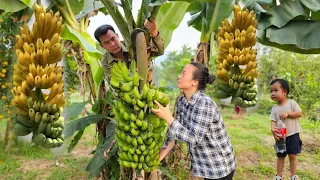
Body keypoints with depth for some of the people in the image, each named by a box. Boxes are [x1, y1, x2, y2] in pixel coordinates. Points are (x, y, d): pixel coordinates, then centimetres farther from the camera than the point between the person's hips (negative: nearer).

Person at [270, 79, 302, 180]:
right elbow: (273, 121, -7)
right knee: (280, 156, 12)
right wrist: (273, 129, -27)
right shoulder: (274, 108, -1)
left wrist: (287, 114, -24)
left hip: (293, 134, -2)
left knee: (292, 155, 7)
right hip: (281, 136, 2)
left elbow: (299, 113, -12)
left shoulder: (291, 103, -7)